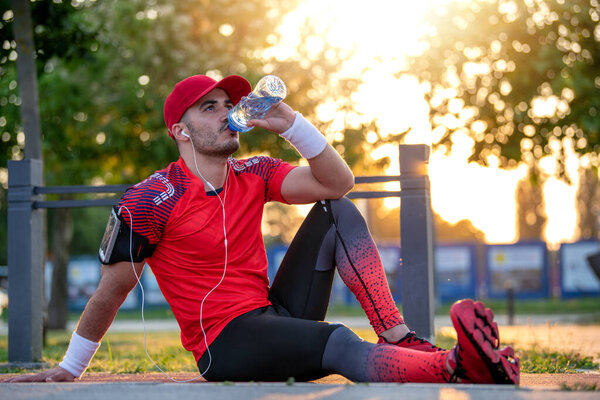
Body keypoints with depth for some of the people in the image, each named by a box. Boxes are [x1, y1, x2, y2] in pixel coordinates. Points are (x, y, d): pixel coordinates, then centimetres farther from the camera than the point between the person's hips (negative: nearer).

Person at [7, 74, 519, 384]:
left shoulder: (252, 176, 8)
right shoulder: (150, 202, -9)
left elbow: (338, 182, -1)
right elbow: (111, 292, 0)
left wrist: (290, 123, -12)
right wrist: (69, 369, 7)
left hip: (279, 313, 7)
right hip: (225, 344, -7)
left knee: (338, 213, -6)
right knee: (339, 344, -36)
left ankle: (403, 343, -18)